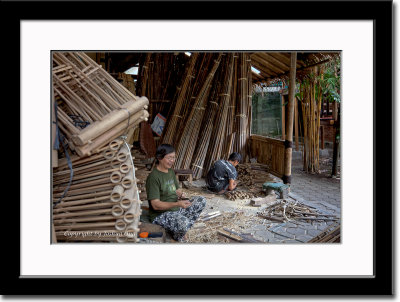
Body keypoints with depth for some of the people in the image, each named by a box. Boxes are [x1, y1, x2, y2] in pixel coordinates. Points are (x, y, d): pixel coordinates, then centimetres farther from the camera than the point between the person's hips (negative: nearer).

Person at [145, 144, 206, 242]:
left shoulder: (171, 171, 9)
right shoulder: (153, 177, -19)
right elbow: (155, 205, -23)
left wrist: (181, 195, -8)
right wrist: (177, 204, -32)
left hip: (176, 208, 9)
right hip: (160, 214, -9)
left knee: (201, 200, -1)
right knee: (183, 223, -36)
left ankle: (180, 229, 0)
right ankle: (178, 237, 2)